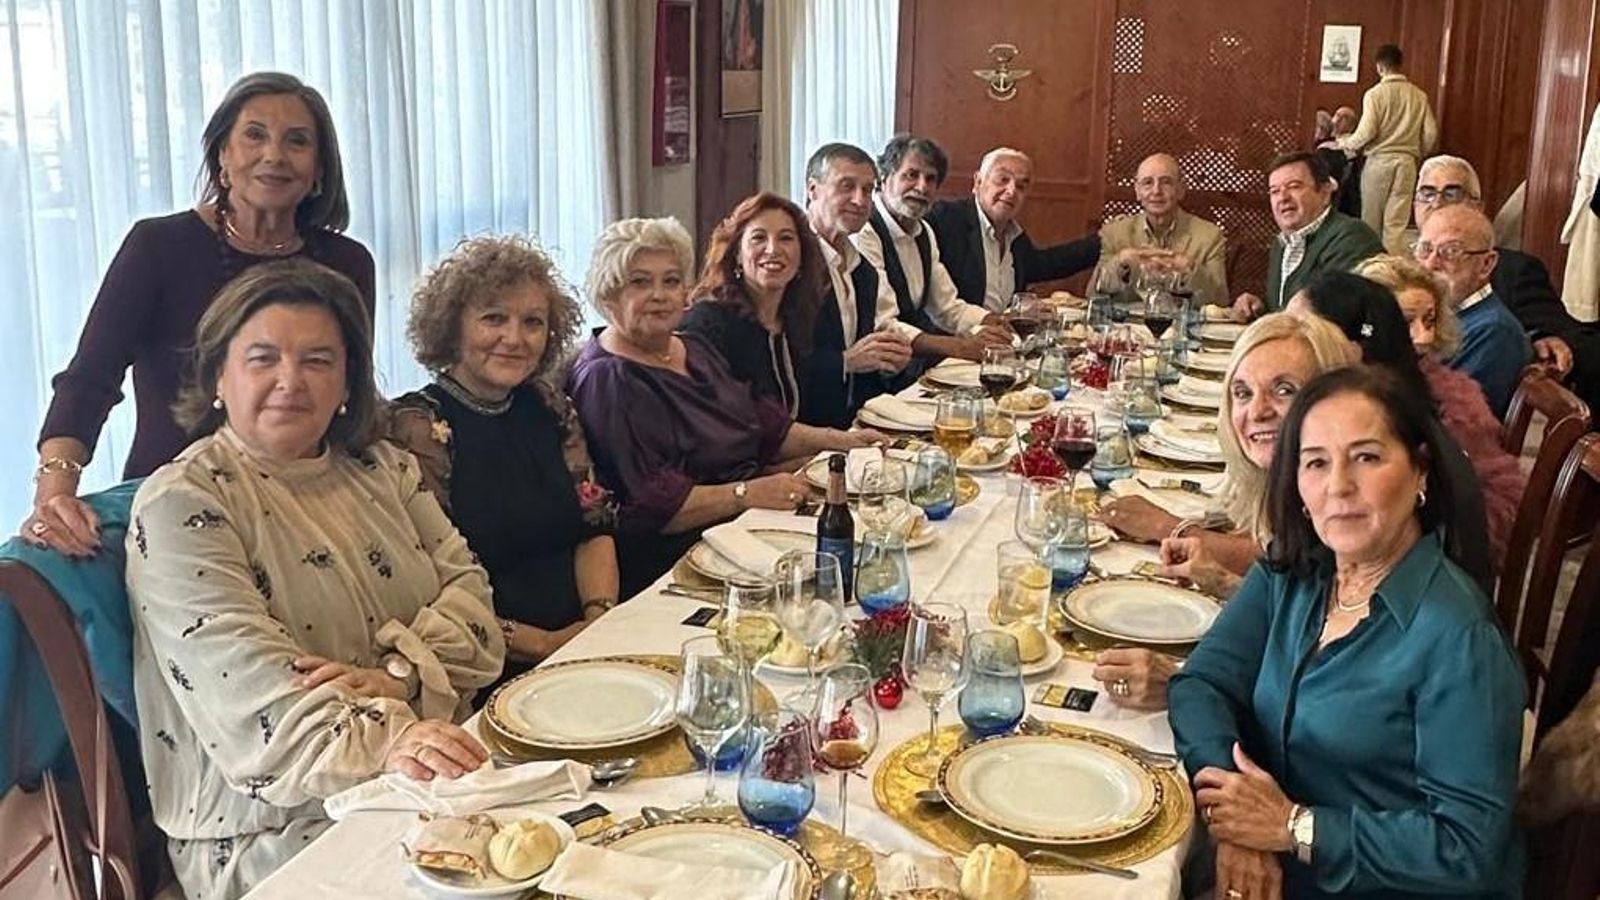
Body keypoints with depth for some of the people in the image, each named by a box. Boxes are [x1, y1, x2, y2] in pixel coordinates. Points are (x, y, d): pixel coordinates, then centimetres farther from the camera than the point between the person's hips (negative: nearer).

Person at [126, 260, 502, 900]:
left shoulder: (383, 469, 13)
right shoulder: (180, 505, -6)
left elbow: (466, 585, 6)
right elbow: (250, 686, -18)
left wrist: (398, 676, -14)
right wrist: (383, 741, -33)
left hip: (439, 776, 6)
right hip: (279, 826, -6)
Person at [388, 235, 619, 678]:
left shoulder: (548, 406, 12)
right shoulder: (417, 425, -7)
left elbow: (594, 528, 13)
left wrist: (601, 618, -5)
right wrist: (539, 643, -14)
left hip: (579, 640, 6)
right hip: (495, 672, -6)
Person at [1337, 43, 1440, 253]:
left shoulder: (1375, 94, -6)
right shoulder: (1419, 95, 5)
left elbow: (1367, 132, -12)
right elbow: (1431, 133, 3)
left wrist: (1346, 143, 6)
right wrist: (1418, 154, 20)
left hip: (1378, 160, -3)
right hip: (1406, 162, 3)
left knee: (1371, 221, 7)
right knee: (1397, 223, 2)